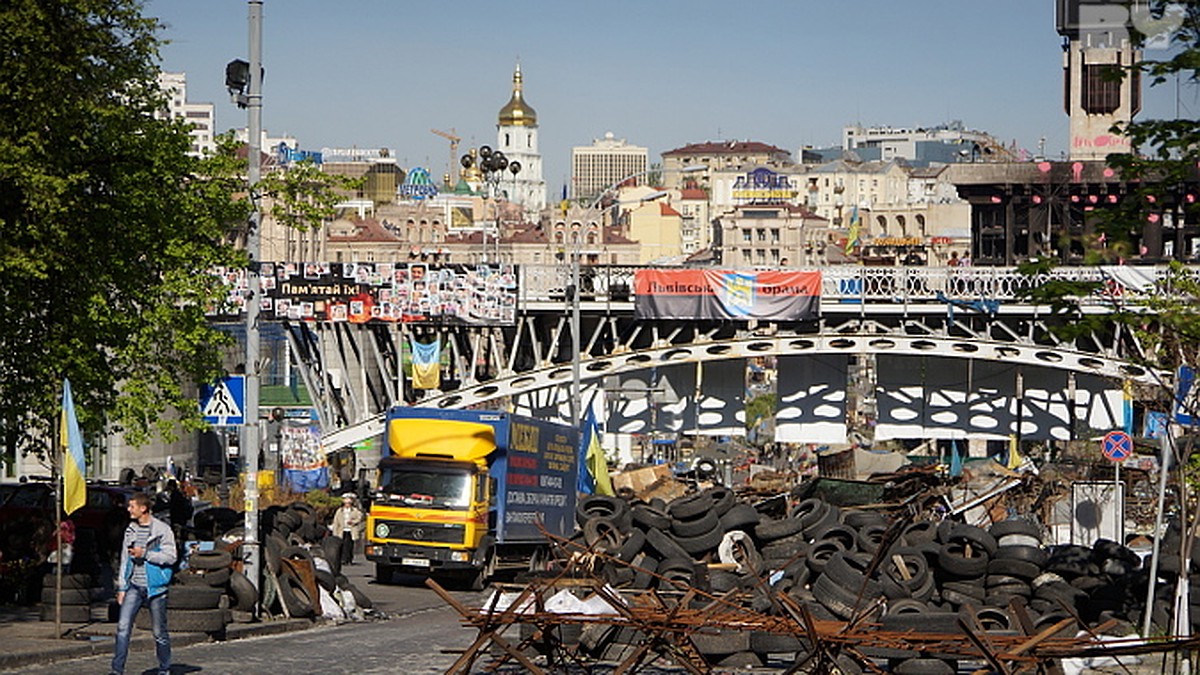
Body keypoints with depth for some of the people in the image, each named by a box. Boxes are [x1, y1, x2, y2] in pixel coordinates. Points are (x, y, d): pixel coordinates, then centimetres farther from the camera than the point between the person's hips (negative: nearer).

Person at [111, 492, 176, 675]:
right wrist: (122, 587, 11)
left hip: (155, 587, -4)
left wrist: (145, 554, -14)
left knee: (159, 632, 4)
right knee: (123, 627, -7)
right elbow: (125, 560, 16)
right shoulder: (130, 530, 11)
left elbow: (171, 557, -11)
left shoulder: (163, 530, -5)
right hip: (134, 587, 4)